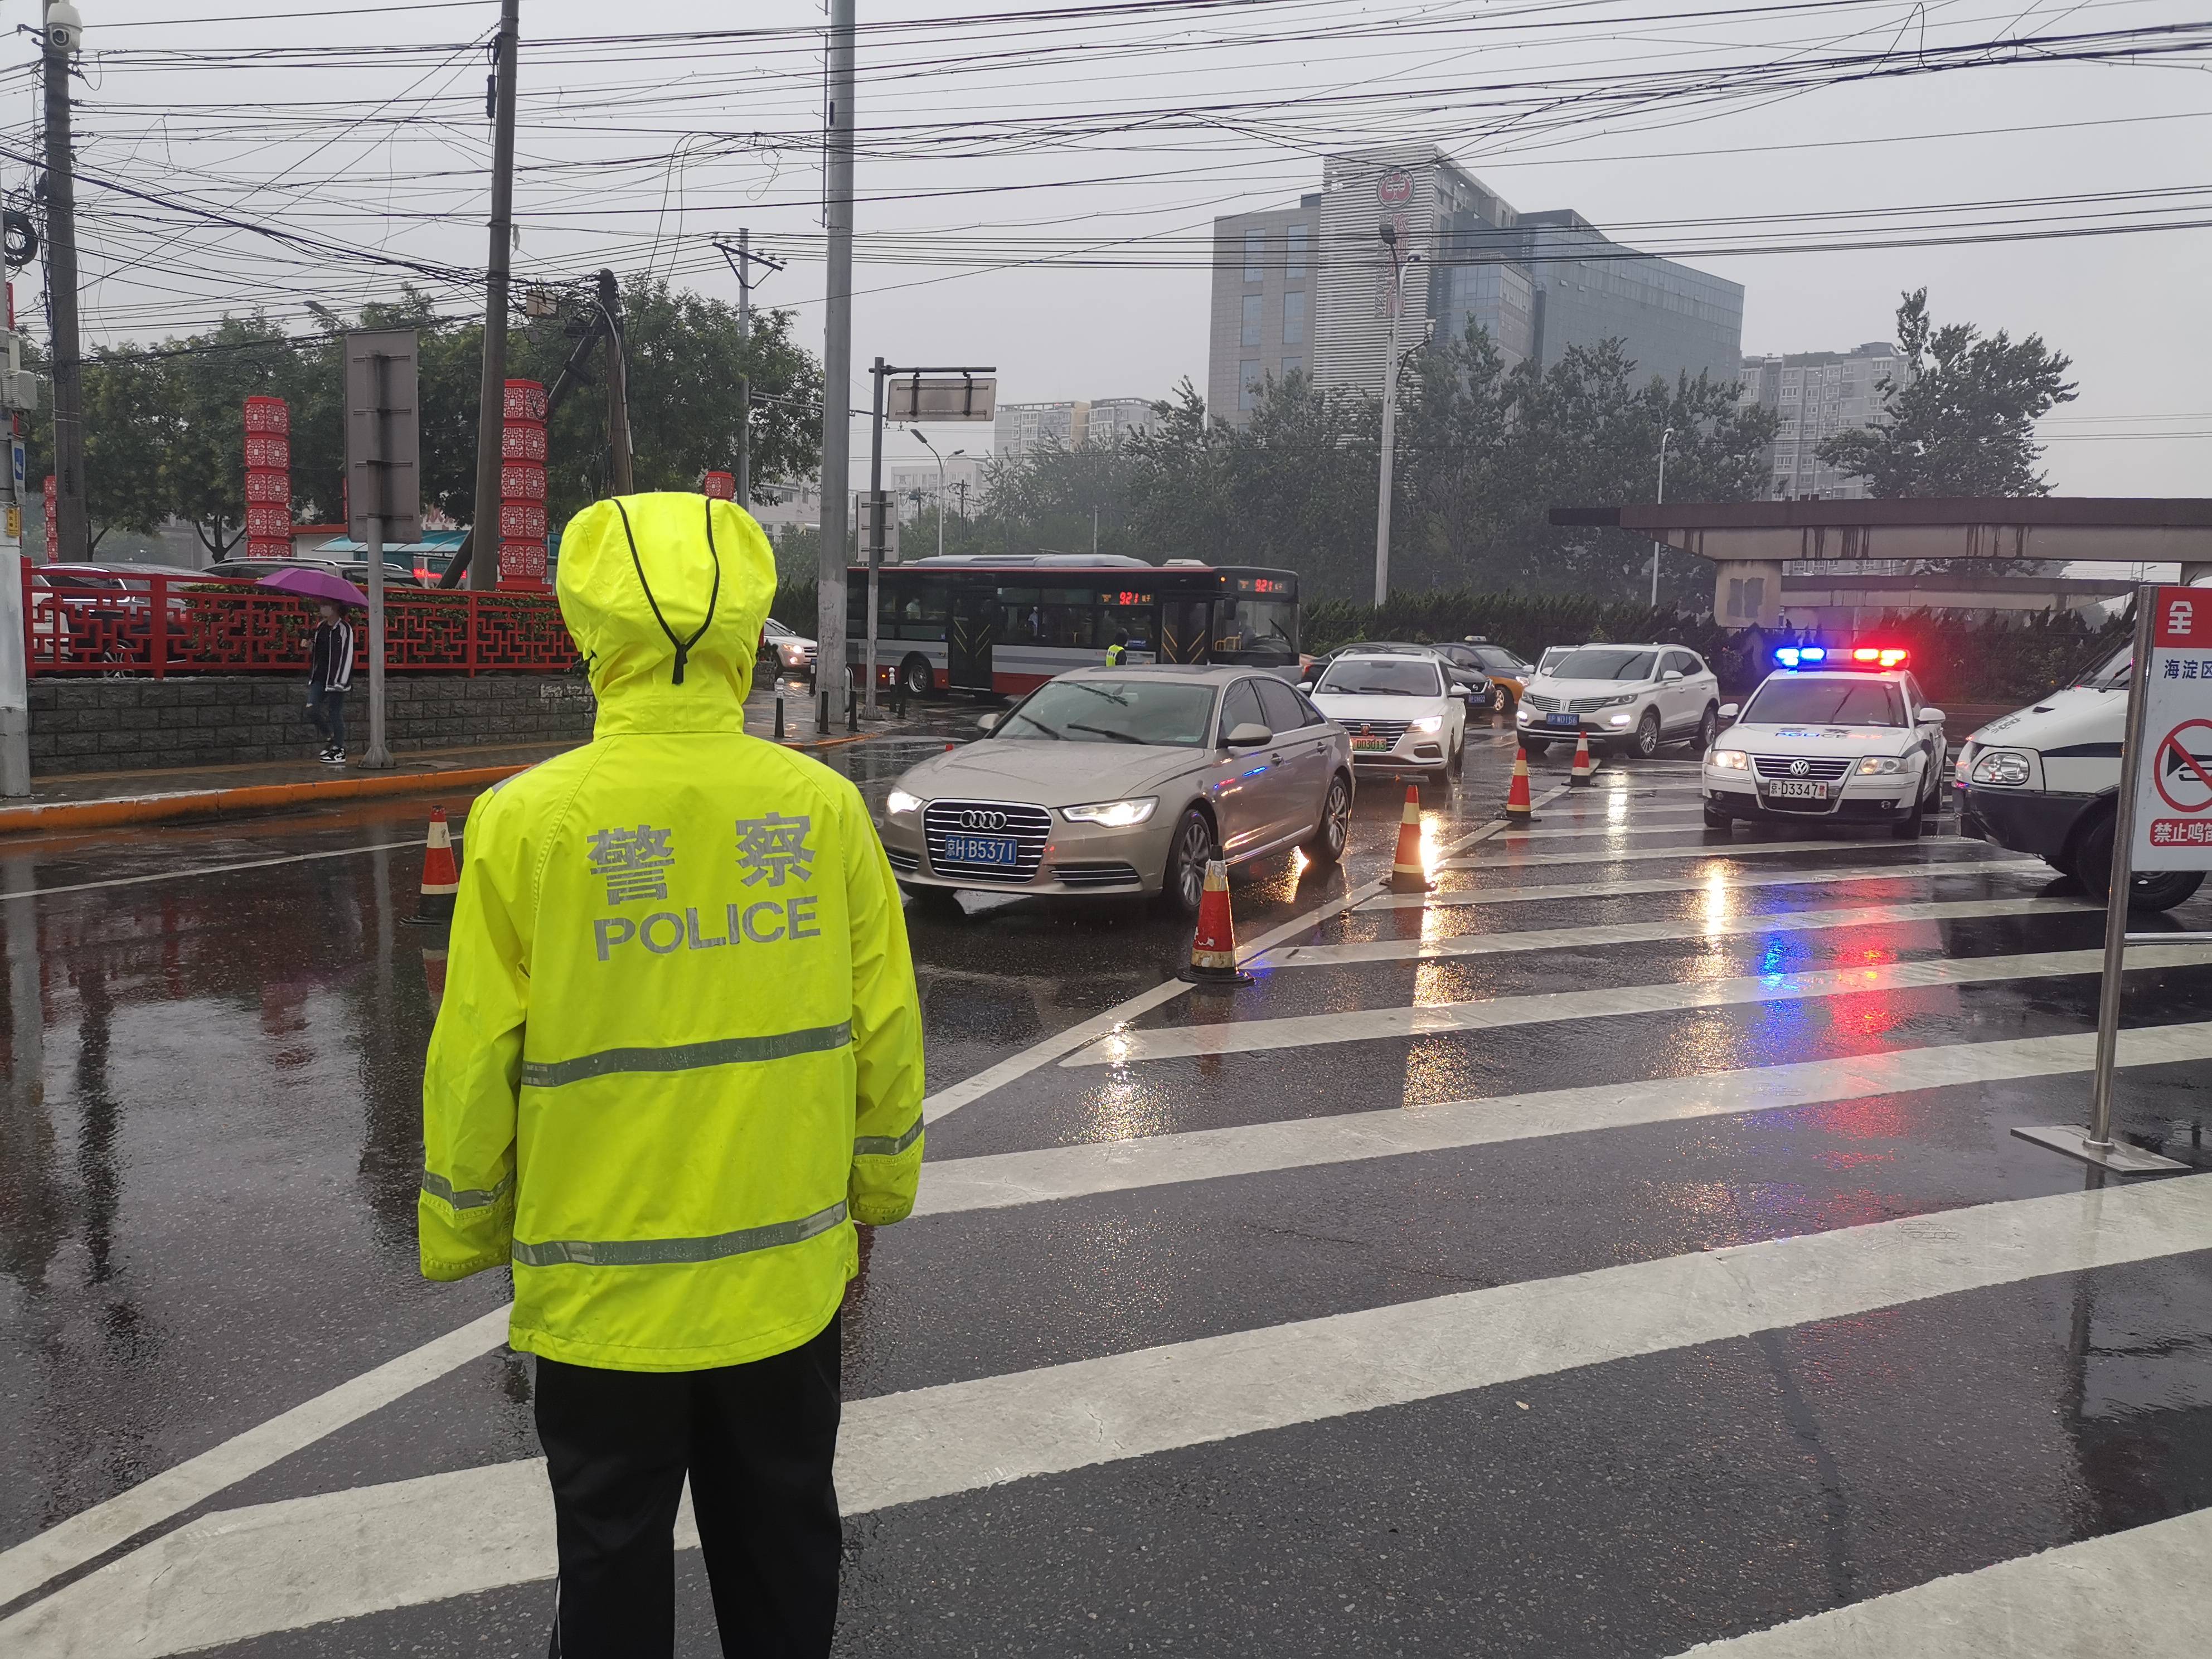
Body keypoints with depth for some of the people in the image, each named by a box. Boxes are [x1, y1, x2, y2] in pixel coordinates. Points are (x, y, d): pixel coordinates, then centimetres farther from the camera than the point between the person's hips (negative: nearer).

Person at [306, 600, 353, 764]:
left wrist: (341, 681, -17)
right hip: (319, 677, 7)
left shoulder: (344, 629, -9)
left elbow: (347, 655, -13)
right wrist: (310, 647, 1)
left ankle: (340, 750, 6)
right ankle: (329, 736, 21)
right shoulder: (320, 627, 13)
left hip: (335, 678, -7)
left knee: (335, 713, -2)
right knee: (312, 710, -1)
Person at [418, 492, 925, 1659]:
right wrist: (876, 1196, 14)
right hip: (788, 1270, 2)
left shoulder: (529, 820, -15)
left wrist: (461, 1236, 7)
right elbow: (885, 1033, -1)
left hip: (603, 1287, -2)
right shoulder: (823, 806, -9)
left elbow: (476, 1062, -9)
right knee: (781, 1544, 21)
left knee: (615, 1559, 17)